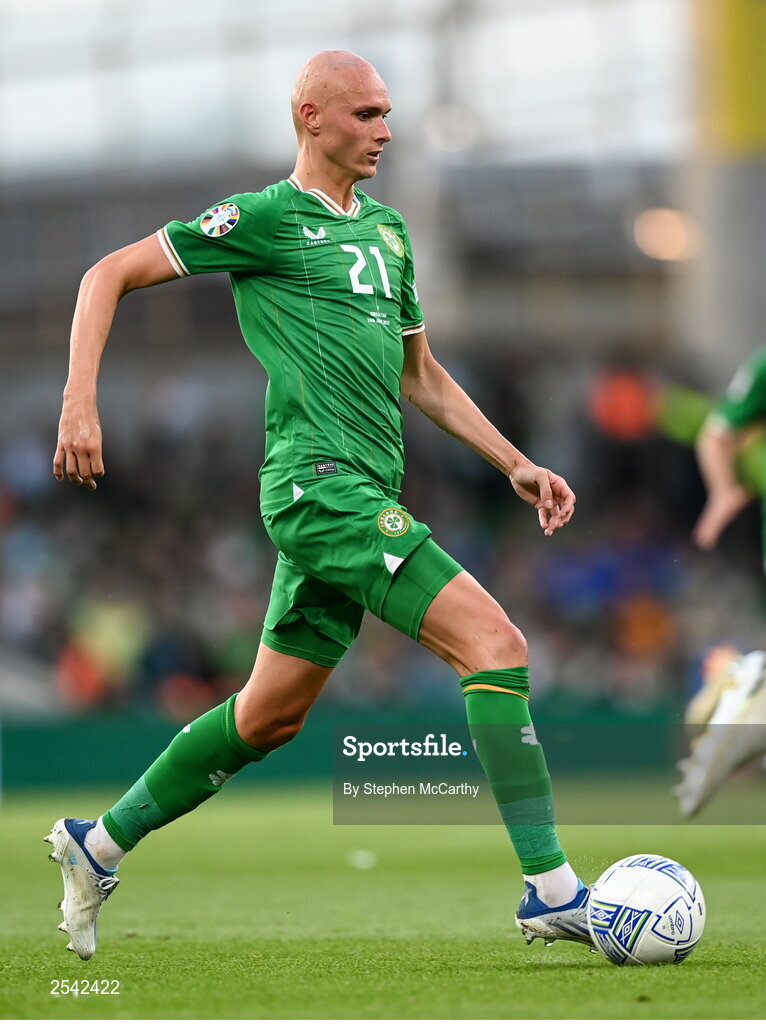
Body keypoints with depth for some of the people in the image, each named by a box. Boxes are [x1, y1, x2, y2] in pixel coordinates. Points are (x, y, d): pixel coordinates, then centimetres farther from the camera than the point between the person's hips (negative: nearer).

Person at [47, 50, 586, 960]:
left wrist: (515, 464, 20)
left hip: (362, 493, 9)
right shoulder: (266, 218, -4)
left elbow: (420, 378, 28)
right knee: (495, 645, -18)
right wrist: (80, 402, -13)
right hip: (319, 480, -9)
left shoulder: (387, 231, 19)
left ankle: (99, 845, 28)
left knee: (268, 717, 15)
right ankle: (552, 891, -19)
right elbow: (109, 275, -2)